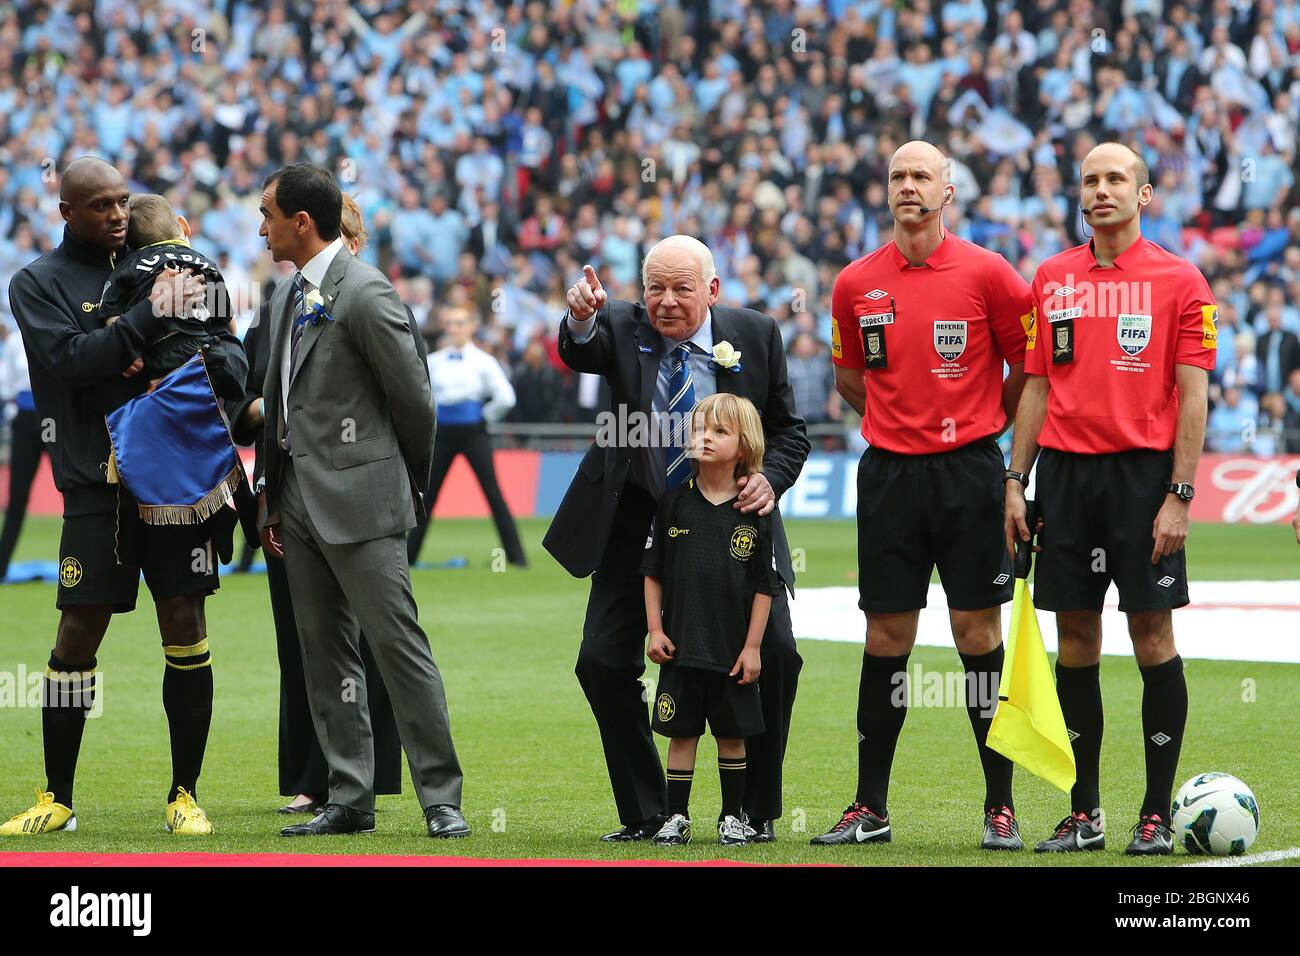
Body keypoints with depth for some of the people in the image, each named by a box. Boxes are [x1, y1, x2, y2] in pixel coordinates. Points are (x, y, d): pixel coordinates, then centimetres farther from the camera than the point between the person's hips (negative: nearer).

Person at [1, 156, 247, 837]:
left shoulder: (160, 269, 12)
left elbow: (232, 353, 10)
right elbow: (70, 359, -14)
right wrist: (151, 317, -19)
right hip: (96, 484, -2)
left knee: (186, 628, 0)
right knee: (77, 636, 0)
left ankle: (185, 794, 9)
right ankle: (56, 800, 11)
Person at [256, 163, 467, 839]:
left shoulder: (365, 294, -12)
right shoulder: (287, 296, 15)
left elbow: (414, 399, -9)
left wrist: (409, 484, 2)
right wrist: (271, 493, 18)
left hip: (359, 501, -9)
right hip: (300, 499, 9)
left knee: (397, 644, -8)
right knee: (325, 654, 9)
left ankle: (441, 798, -4)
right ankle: (350, 800, 13)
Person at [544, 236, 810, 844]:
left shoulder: (755, 336, -2)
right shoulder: (623, 329, -5)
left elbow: (788, 429, 5)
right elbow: (579, 355, -28)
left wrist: (769, 479, -15)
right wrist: (580, 319, -52)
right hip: (637, 523, 1)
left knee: (774, 655, -11)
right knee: (603, 661, -6)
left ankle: (756, 812, 6)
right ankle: (644, 813, 9)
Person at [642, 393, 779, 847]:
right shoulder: (675, 502, 0)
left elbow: (764, 586, -1)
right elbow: (653, 571, 5)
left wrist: (752, 646, -4)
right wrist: (655, 629, -1)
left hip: (733, 649, 0)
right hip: (681, 644, 1)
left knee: (732, 734, 8)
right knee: (682, 732, 4)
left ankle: (731, 817, 19)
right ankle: (677, 818, 11)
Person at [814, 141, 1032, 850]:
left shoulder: (987, 274, -4)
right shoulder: (856, 284, 6)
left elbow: (1030, 366, 5)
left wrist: (976, 427, 9)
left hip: (968, 470, -3)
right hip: (889, 472, 3)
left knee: (978, 633, -3)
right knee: (885, 639, 4)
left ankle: (1000, 805, 3)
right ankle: (870, 809, 10)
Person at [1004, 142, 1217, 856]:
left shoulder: (1179, 280, 0)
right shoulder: (1051, 278, 11)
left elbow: (1193, 393, -4)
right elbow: (1037, 386, 14)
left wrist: (1179, 496, -11)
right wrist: (1016, 481, 6)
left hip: (1143, 471, -4)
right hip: (1065, 470, 4)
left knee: (1153, 637, -4)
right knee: (1075, 641, 5)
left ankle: (1157, 815, 2)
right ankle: (1084, 813, 11)